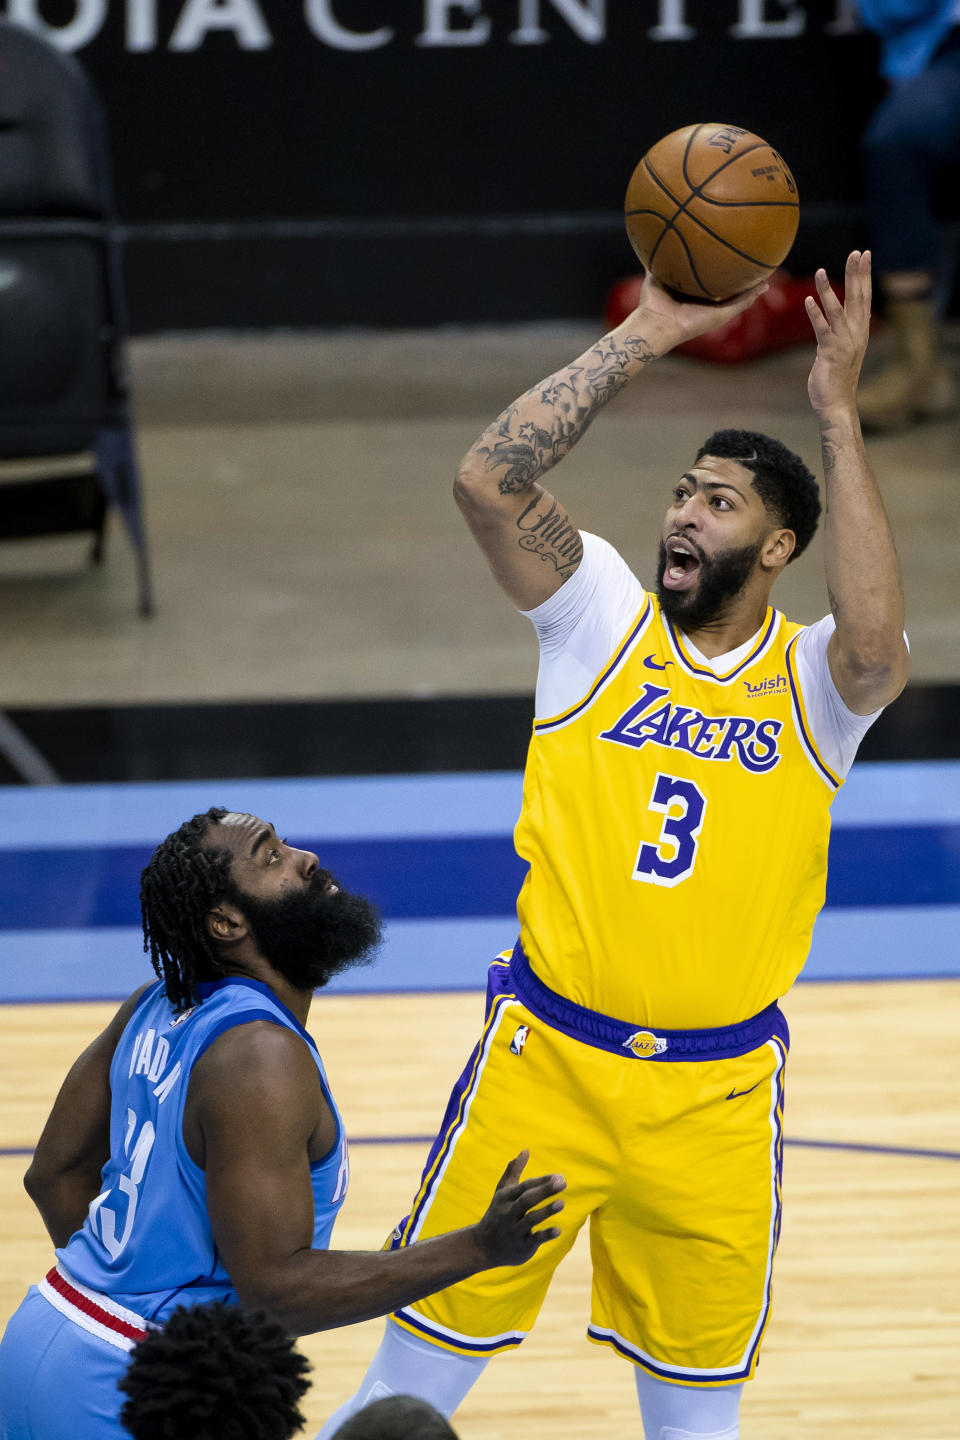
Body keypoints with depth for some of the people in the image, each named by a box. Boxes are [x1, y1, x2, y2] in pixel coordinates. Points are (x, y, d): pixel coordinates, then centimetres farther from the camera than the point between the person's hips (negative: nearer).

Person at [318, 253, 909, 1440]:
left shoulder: (814, 682, -2)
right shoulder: (603, 618, 0)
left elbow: (878, 649, -27)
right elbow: (486, 478, -14)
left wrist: (838, 417, -25)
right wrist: (644, 338, -15)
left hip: (717, 1095, 0)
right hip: (545, 1060, 0)